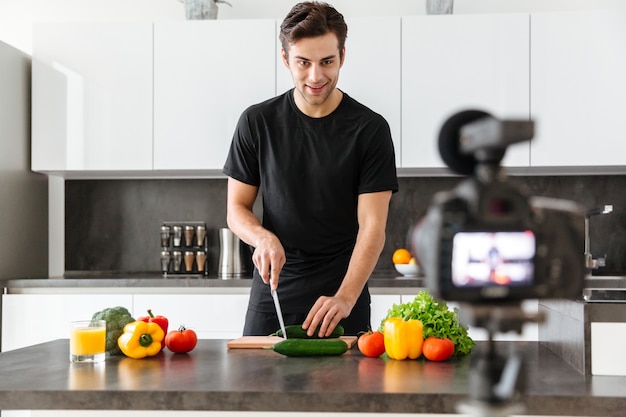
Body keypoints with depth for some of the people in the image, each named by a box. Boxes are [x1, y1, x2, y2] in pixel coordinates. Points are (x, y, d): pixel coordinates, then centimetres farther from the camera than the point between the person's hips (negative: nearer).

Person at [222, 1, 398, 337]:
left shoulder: (370, 129, -5)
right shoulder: (257, 122, 1)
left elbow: (372, 226, -10)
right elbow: (236, 208, 6)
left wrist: (345, 298, -23)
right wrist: (263, 237, -16)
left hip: (343, 301, -2)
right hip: (271, 296, 2)